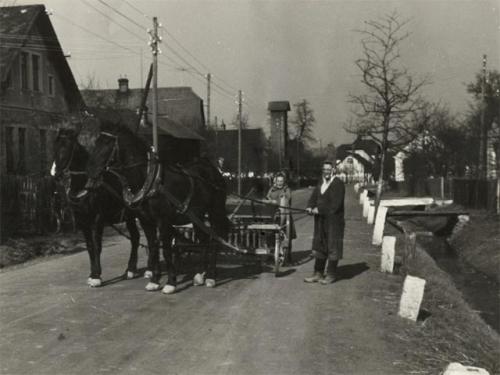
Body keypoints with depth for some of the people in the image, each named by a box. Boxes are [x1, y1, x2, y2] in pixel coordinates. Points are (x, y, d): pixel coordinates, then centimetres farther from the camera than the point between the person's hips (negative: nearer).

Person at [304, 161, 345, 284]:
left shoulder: (338, 184, -11)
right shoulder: (320, 184, 13)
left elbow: (335, 205, -18)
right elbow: (313, 198, 10)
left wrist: (319, 209, -17)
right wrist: (310, 207, -11)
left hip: (334, 221, -7)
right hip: (320, 221, 7)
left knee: (332, 248, 1)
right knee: (319, 247, 10)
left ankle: (331, 275, 11)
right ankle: (318, 274, 18)